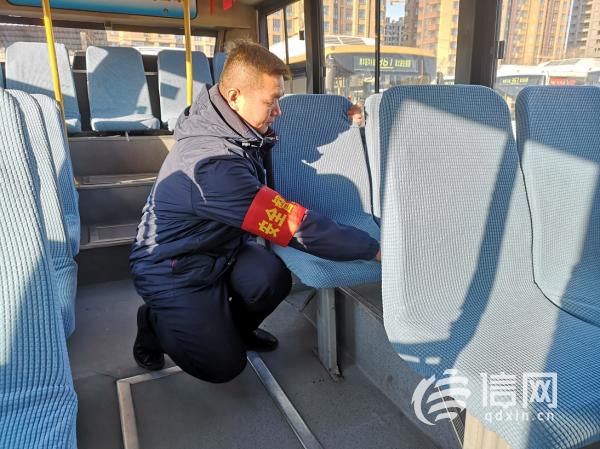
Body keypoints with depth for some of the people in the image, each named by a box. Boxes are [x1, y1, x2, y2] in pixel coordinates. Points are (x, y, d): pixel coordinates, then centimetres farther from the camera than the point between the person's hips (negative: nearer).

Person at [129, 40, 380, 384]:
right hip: (175, 272, -7)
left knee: (273, 278, -20)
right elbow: (296, 225, -35)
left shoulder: (236, 130, -9)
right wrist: (372, 247, -26)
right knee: (224, 366, -5)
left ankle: (233, 326, 14)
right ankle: (155, 323, 20)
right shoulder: (214, 165, -36)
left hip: (220, 246, 7)